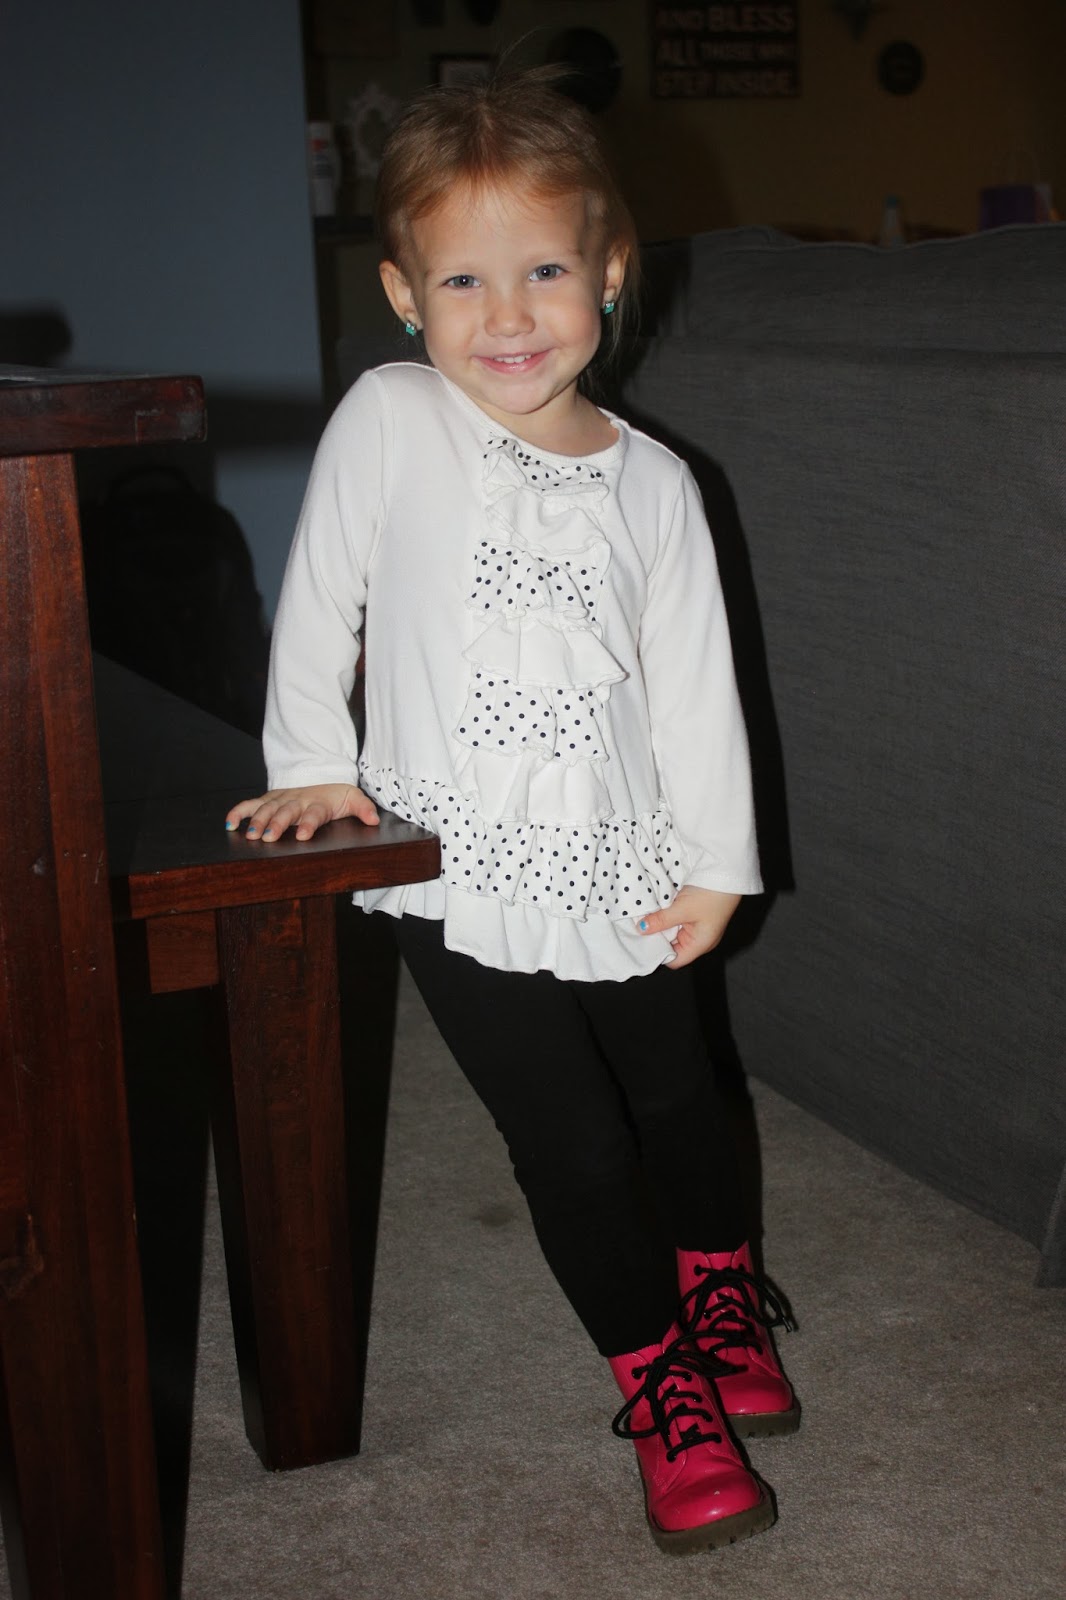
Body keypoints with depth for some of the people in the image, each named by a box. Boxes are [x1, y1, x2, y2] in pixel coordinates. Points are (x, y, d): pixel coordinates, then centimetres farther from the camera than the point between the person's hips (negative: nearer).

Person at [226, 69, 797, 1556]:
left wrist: (713, 860, 3)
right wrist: (313, 762, 4)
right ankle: (658, 1379, 24)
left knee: (676, 1099, 19)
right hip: (465, 876, -3)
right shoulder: (389, 424, -9)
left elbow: (692, 677, 3)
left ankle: (721, 1288, 49)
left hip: (621, 867, 3)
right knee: (577, 1149, 0)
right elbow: (319, 600, 1)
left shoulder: (651, 480, -1)